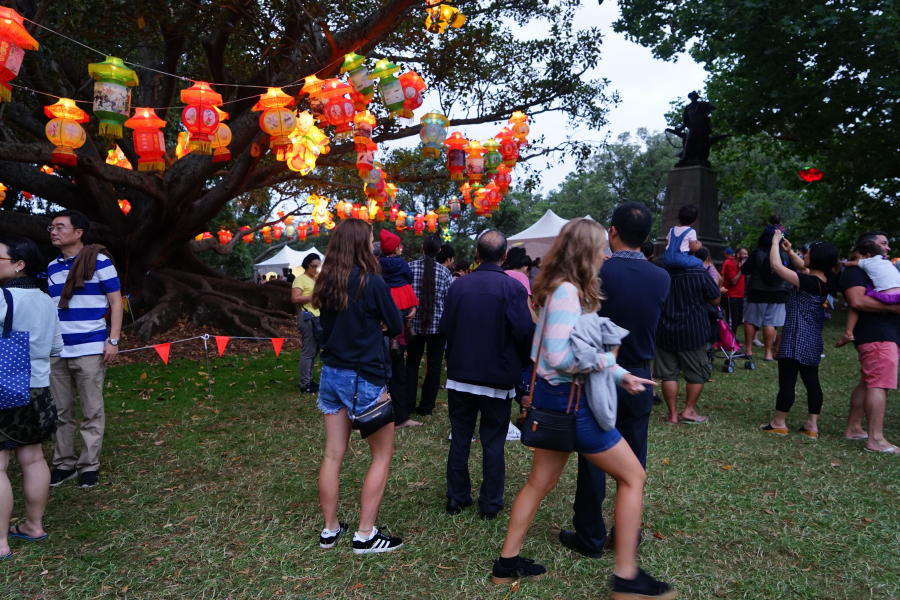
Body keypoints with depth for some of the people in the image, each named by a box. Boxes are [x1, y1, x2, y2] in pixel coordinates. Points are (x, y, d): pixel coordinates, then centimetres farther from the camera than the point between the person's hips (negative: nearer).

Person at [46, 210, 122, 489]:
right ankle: (64, 463, 19)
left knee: (92, 411, 2)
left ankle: (89, 465, 11)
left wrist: (113, 340, -10)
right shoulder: (52, 267, 12)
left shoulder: (99, 261, -3)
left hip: (89, 349, -5)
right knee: (61, 411, 9)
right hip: (57, 351, 5)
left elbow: (116, 302, -3)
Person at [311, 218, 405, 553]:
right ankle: (365, 535, 10)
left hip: (331, 374, 7)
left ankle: (330, 529, 24)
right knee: (382, 455, 7)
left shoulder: (326, 283, 3)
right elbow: (396, 327, -5)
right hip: (366, 378, -6)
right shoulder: (372, 283, -15)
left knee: (333, 454, 13)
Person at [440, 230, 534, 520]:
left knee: (459, 439, 15)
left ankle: (457, 498, 25)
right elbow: (526, 331, -16)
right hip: (497, 377, -3)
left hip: (460, 374, 3)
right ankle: (490, 504, 19)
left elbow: (445, 327, -1)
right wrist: (519, 361, 3)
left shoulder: (458, 286, -4)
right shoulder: (512, 287, -14)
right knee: (493, 442, 10)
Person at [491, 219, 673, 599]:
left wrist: (622, 375, 9)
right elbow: (560, 357, -27)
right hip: (568, 400, -10)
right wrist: (605, 360, -15)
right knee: (632, 476, 5)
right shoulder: (567, 292, -21)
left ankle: (507, 563, 30)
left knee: (540, 482, 18)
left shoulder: (567, 289, 9)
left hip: (552, 396, 10)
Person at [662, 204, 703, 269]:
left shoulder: (672, 230, 15)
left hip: (667, 259, 5)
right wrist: (699, 245, 18)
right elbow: (693, 248, -2)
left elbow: (666, 244, 19)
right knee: (699, 262, 14)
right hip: (682, 259, -5)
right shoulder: (691, 232, -2)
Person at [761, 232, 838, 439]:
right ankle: (812, 425, 16)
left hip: (796, 338, -9)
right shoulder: (823, 280, 5)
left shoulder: (807, 282, -20)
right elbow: (803, 267, 26)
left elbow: (776, 265, -20)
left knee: (787, 380, 0)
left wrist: (776, 242, -7)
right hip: (812, 338, 9)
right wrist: (789, 251, 17)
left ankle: (779, 423, 10)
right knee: (811, 380, 11)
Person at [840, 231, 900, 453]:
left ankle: (853, 428, 20)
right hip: (876, 334, -10)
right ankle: (876, 439, -12)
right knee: (879, 384, -12)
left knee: (868, 383, 13)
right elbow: (857, 300, -22)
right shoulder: (855, 270, -8)